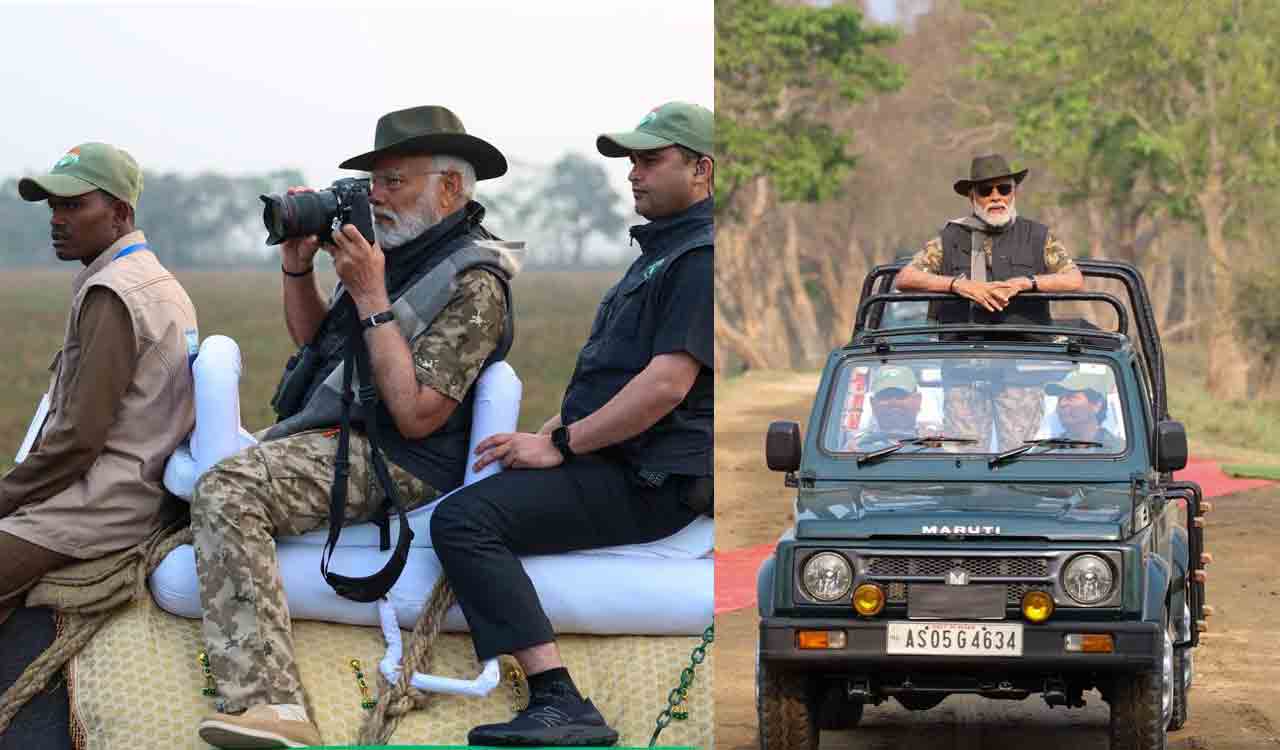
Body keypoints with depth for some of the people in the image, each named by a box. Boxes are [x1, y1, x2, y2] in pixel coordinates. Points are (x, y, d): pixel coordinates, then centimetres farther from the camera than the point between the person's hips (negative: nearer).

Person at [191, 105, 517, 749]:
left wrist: (371, 300, -20)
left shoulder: (473, 282, -14)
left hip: (390, 464, -11)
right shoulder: (400, 249, 14)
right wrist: (297, 264, 6)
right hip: (332, 439, 11)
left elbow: (417, 415, -22)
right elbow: (310, 337, 24)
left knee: (227, 491, -30)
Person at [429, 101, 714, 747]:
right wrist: (544, 435, 13)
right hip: (612, 462, 11)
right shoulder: (660, 249, 24)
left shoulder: (702, 257, -11)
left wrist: (560, 445, -15)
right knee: (459, 507, 22)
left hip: (647, 481, -11)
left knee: (464, 520, -25)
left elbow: (667, 385, -21)